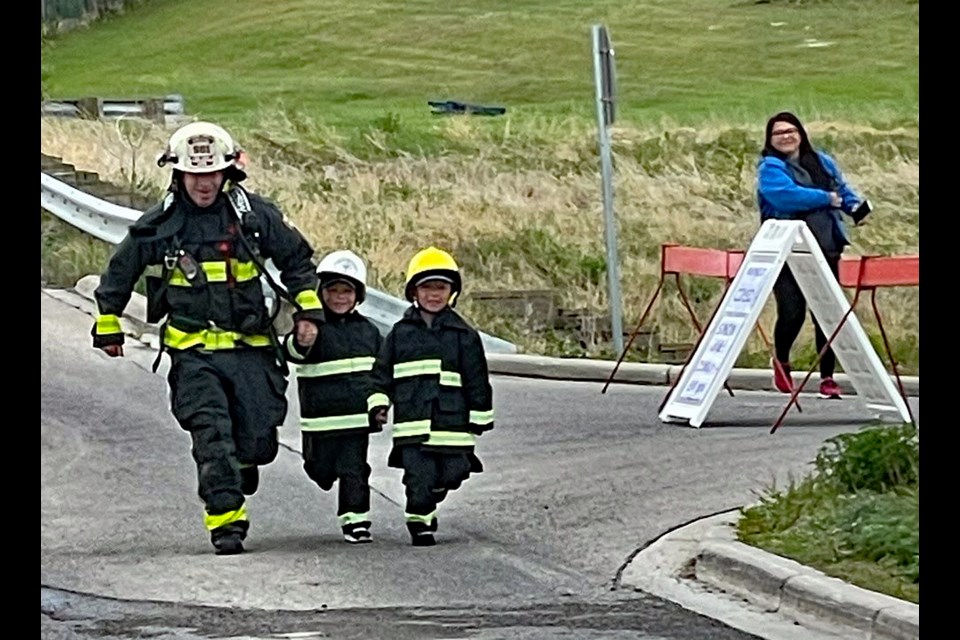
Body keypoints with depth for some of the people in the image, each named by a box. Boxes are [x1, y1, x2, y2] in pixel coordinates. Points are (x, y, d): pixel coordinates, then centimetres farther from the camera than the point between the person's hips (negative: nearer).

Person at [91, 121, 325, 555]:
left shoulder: (254, 214, 1)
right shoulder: (158, 225, 1)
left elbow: (296, 259, 15)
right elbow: (119, 273, 15)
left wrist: (308, 310, 9)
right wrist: (107, 326, 21)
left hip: (251, 345, 1)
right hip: (194, 351, -1)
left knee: (258, 440, -2)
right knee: (212, 434, -16)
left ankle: (241, 468, 33)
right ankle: (226, 521, -10)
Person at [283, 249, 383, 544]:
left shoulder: (367, 330, 10)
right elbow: (293, 352, -26)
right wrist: (301, 341, -49)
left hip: (358, 415, 2)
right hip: (321, 416, -2)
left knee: (354, 469, -2)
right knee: (321, 469, 8)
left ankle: (355, 520, 2)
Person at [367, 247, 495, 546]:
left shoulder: (463, 334, 5)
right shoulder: (400, 333, 8)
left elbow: (477, 379, 8)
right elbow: (382, 373, 13)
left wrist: (480, 420, 8)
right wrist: (379, 404, 1)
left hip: (452, 420, 1)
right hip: (412, 424, -1)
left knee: (451, 474, 5)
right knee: (419, 477, -9)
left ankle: (427, 504, 31)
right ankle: (419, 522, 4)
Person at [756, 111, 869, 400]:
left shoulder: (822, 162, 14)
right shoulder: (770, 168, -5)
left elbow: (842, 189, 27)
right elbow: (786, 195, -23)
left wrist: (855, 203, 5)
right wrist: (828, 199, -15)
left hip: (824, 250, 5)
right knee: (792, 312, -11)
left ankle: (827, 377, 9)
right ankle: (781, 361, 20)